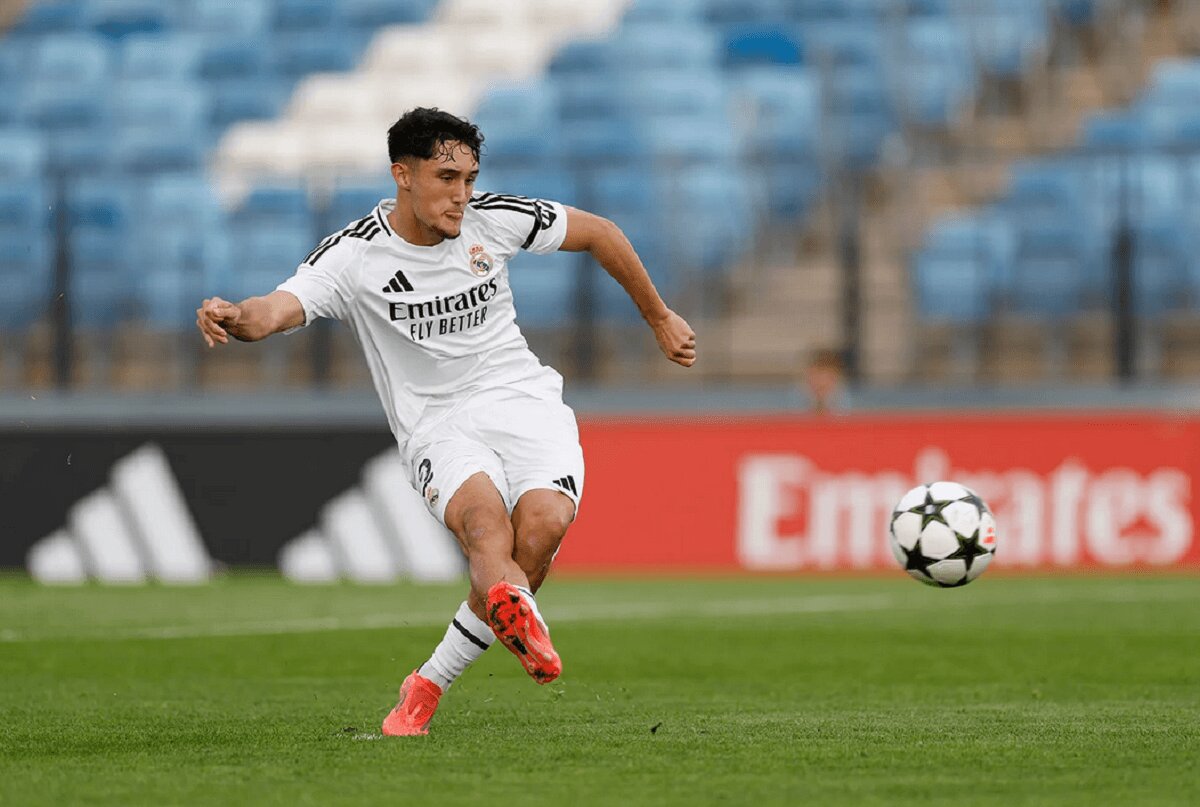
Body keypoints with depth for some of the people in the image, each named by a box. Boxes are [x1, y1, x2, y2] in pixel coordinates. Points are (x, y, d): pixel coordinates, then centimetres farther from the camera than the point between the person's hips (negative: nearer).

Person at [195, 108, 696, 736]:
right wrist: (237, 319, -50)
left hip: (522, 397, 2)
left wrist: (659, 318, 23)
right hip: (437, 425, -2)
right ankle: (516, 613, -67)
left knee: (543, 524, -27)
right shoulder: (354, 256, -9)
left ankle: (429, 686, -16)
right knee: (483, 517, -35)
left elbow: (599, 234, 15)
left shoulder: (493, 219, 0)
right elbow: (279, 309, -25)